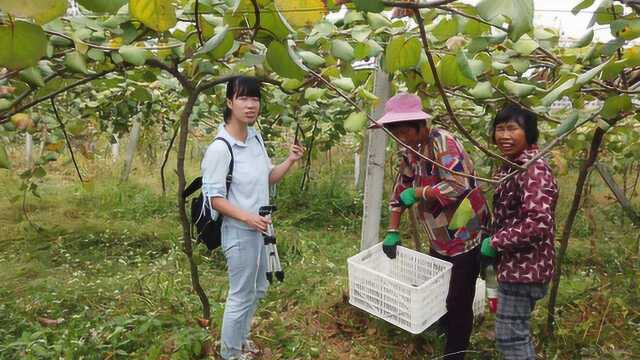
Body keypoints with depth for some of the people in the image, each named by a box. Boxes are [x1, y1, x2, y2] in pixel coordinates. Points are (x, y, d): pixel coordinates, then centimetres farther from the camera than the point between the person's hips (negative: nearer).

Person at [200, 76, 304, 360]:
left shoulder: (255, 137, 2)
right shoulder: (219, 148, -21)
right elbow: (214, 198, -20)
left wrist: (290, 161, -4)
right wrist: (247, 217, -28)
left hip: (260, 228, 8)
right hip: (239, 232, -8)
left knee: (258, 289, 23)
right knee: (241, 296, 9)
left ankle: (241, 337, 47)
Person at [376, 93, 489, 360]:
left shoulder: (443, 143, -22)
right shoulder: (412, 149, 4)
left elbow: (458, 186, -34)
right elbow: (400, 189, 9)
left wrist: (417, 193, -23)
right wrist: (392, 232, 6)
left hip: (464, 239, -9)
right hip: (439, 240, 9)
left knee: (458, 304, 5)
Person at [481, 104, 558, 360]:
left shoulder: (533, 169, -21)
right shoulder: (511, 166, 9)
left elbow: (538, 223, -31)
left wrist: (495, 243, -21)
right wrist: (493, 244, 11)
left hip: (524, 268, -10)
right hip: (516, 266, 10)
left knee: (509, 337, 2)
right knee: (517, 332, 23)